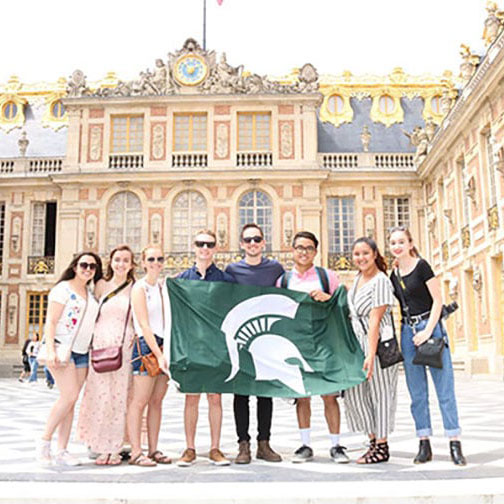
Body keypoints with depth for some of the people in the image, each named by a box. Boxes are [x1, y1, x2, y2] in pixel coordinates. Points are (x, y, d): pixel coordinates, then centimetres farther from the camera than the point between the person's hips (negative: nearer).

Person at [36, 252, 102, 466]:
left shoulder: (91, 294, 16)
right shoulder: (63, 289, -4)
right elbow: (50, 322, -10)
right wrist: (50, 351, -21)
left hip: (82, 352, 7)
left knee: (71, 402, 4)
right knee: (69, 396, -17)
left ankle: (62, 452, 8)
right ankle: (44, 441, -1)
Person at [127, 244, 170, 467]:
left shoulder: (163, 287, 16)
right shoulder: (139, 288, -5)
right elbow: (144, 325, -12)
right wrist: (158, 354, -19)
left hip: (164, 345, 7)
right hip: (146, 346, -7)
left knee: (157, 401, 9)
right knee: (140, 401, -5)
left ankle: (153, 450, 14)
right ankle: (135, 452, -1)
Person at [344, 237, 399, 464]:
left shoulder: (381, 281, -14)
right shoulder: (358, 278, 12)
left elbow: (375, 321, -20)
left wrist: (371, 355, -22)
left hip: (378, 342, -8)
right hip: (357, 342, 8)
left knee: (379, 393, 1)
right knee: (355, 392, 7)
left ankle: (382, 447, 13)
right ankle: (373, 441, 18)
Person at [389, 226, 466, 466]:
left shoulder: (421, 266, -5)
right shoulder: (393, 275, 11)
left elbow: (438, 300, -8)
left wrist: (428, 331, -15)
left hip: (430, 327, -5)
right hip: (408, 332, 5)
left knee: (445, 388, -3)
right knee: (417, 393, 6)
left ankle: (455, 445, 2)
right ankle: (424, 445, 12)